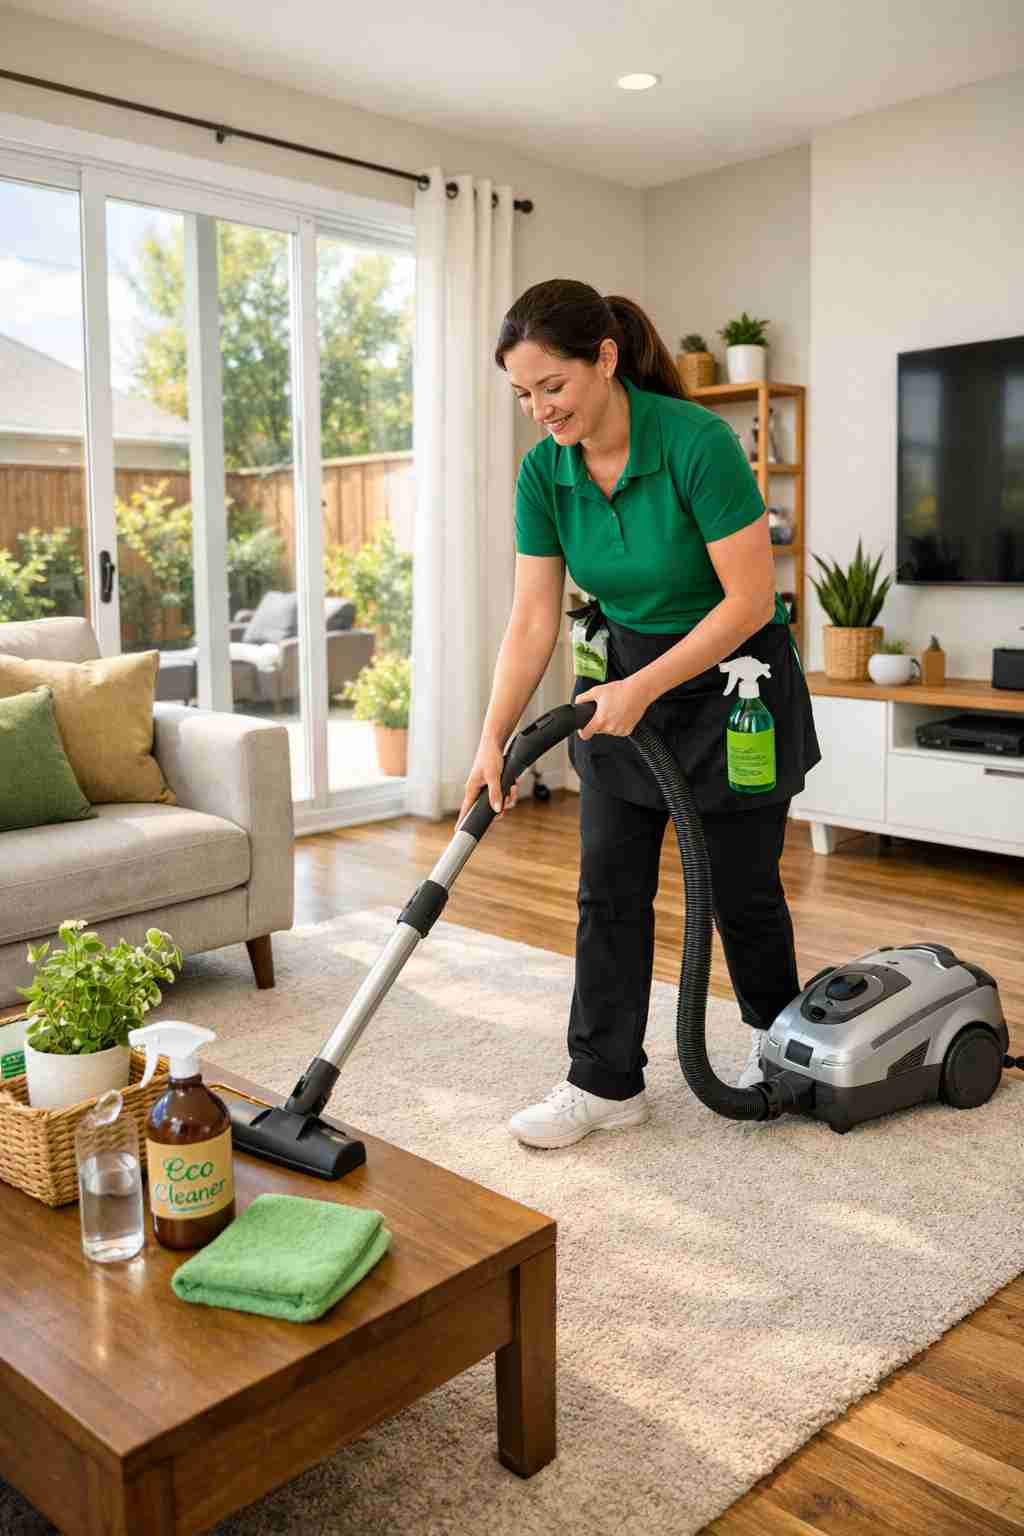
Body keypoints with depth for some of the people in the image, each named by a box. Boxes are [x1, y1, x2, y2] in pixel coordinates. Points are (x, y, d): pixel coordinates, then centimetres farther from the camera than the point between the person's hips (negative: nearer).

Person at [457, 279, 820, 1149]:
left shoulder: (697, 441, -26)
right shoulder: (544, 472, -9)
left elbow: (750, 600, -24)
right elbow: (533, 620, -9)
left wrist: (643, 688, -26)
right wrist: (494, 738, -17)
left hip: (731, 682, -5)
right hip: (625, 681, 5)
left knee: (740, 884, 8)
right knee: (609, 889, 2)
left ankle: (776, 1033, 37)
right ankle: (607, 1083, 14)